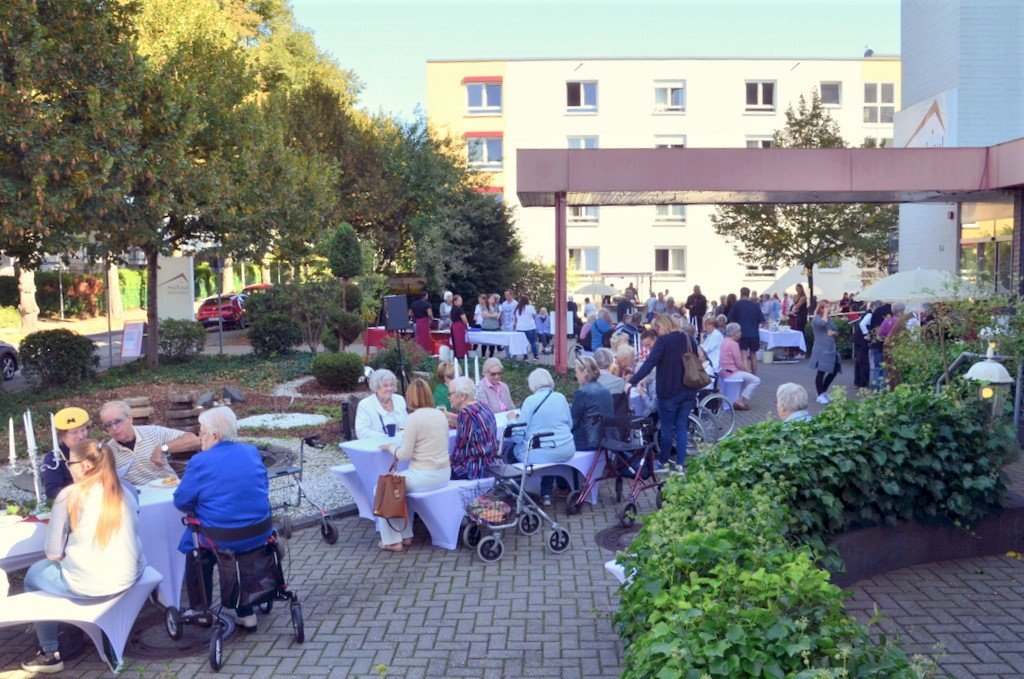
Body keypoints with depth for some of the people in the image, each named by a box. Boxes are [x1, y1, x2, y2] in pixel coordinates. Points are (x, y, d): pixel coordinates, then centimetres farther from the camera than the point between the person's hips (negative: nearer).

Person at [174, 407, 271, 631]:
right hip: (261, 534, 5)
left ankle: (201, 610, 32)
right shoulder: (252, 452, 4)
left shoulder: (200, 462, -13)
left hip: (222, 540, -5)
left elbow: (181, 501, -5)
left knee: (193, 540, 26)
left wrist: (200, 507, 14)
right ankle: (246, 614, 33)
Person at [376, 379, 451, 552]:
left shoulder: (414, 418, -15)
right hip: (444, 475, 8)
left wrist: (390, 447, 5)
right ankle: (405, 535, 28)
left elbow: (405, 454, -14)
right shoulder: (440, 415, 6)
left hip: (425, 478, -8)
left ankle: (392, 541, 13)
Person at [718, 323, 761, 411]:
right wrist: (746, 369, 2)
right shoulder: (734, 344, -17)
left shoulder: (724, 341, 10)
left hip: (722, 371, 10)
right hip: (731, 373, -10)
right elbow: (739, 364, -17)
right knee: (756, 380, -8)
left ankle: (742, 398, 19)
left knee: (747, 377, 29)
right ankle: (741, 400, -9)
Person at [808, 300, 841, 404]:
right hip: (822, 350, -8)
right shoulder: (816, 318, -8)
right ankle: (820, 395, 6)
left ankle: (824, 391, 25)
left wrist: (833, 333, -3)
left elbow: (835, 331, 21)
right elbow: (823, 323, -30)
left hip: (831, 349, 8)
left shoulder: (829, 318, 16)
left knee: (834, 370, 9)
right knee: (821, 372, -4)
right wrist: (825, 312, -15)